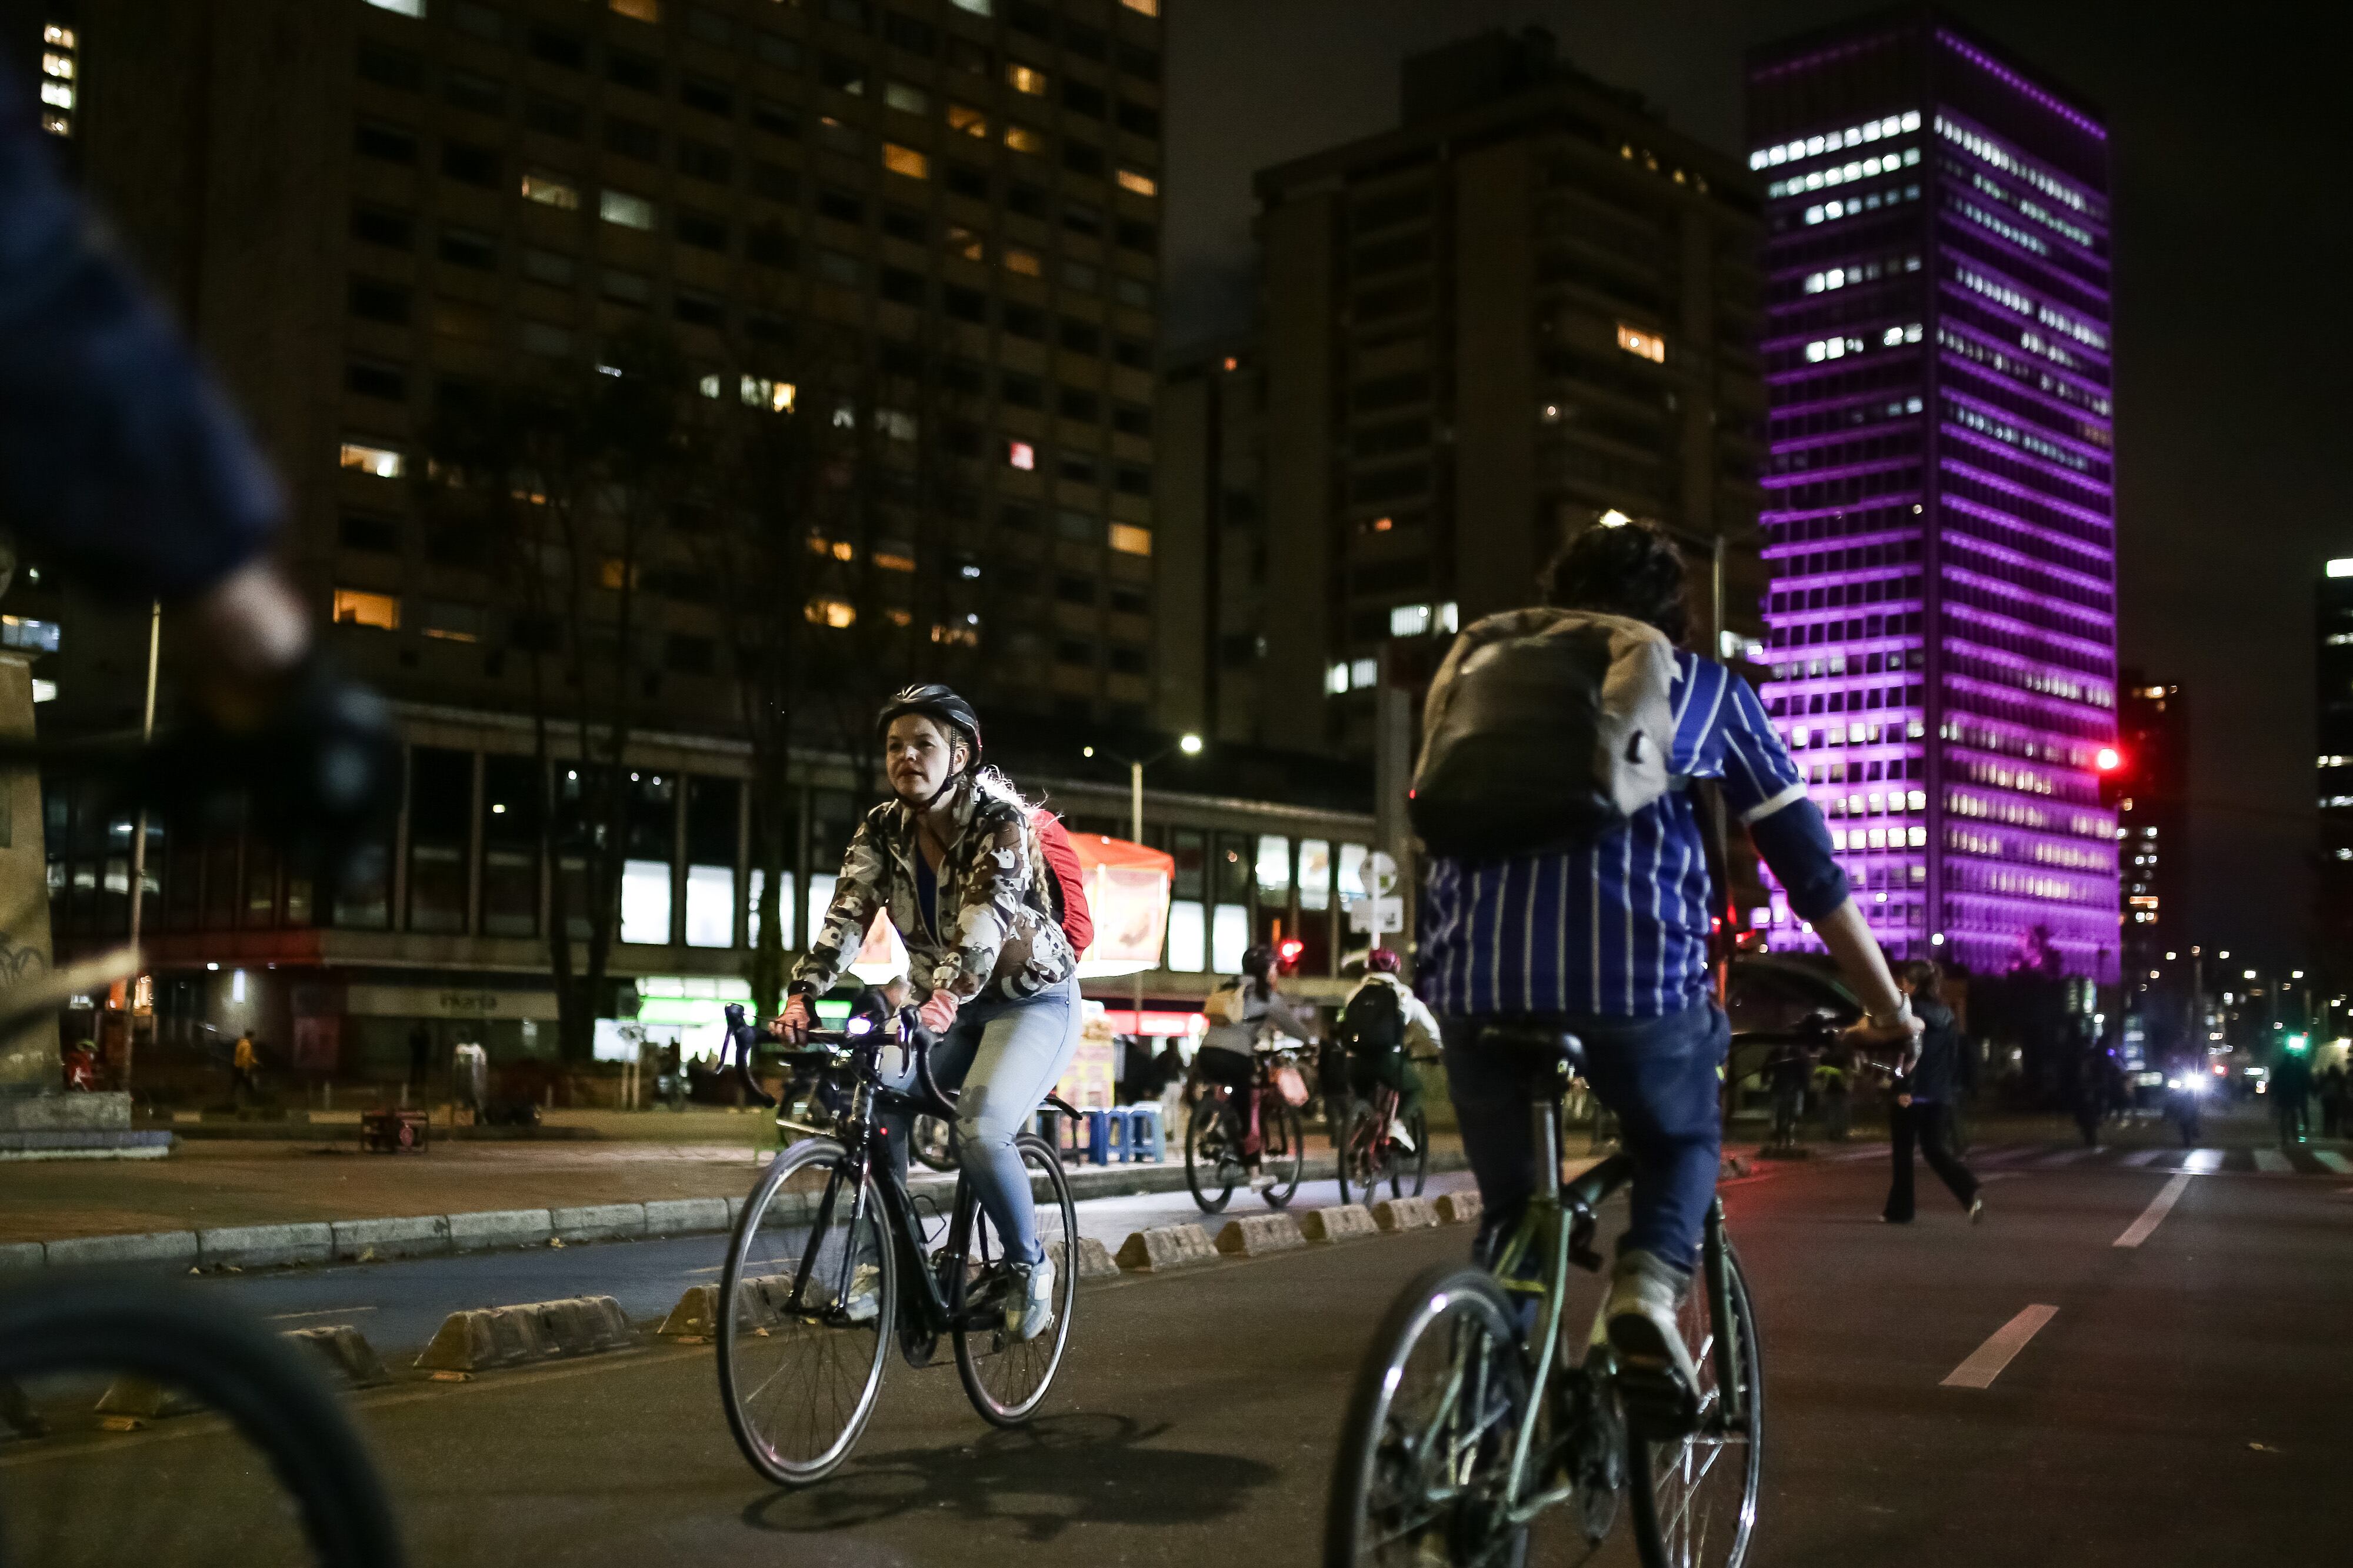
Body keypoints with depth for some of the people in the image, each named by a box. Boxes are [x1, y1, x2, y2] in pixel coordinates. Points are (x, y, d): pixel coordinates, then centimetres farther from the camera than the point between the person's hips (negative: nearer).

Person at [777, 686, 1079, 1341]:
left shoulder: (1001, 820, -21)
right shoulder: (882, 830, -6)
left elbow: (986, 913, -38)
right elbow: (846, 915, -18)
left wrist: (947, 994, -54)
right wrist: (802, 996, -34)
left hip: (1032, 1000, -6)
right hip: (947, 1009, 6)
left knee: (981, 1129, -28)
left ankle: (1027, 1265, -3)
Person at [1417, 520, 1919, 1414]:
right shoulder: (1707, 688, 21)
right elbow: (1809, 863, 21)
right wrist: (1888, 1006, 30)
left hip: (1474, 973, 2)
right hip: (1636, 968, -2)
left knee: (1507, 1209, 21)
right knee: (1683, 1141, 27)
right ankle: (1649, 1285, -1)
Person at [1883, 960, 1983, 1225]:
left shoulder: (1911, 1012, -12)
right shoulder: (1946, 1015, 11)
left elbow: (1911, 1052, -20)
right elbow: (1954, 1055, 14)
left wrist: (1904, 1089, -20)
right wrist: (1952, 1088, 19)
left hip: (1912, 1095, -6)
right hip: (1940, 1094, 6)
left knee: (1903, 1153, 7)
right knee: (1935, 1149, 9)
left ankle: (1899, 1210, 14)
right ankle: (1971, 1195, -14)